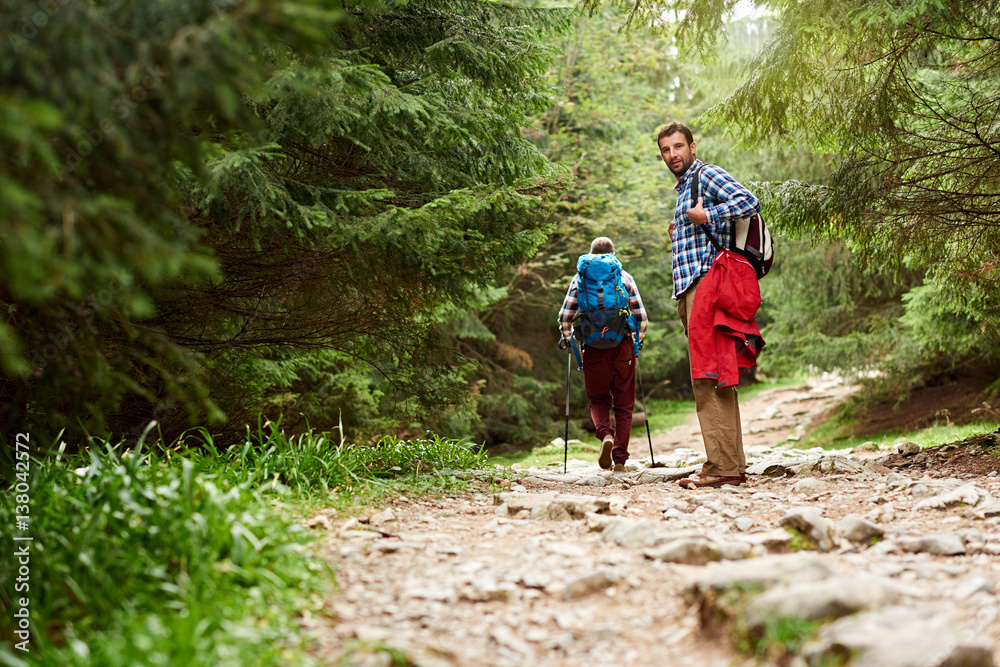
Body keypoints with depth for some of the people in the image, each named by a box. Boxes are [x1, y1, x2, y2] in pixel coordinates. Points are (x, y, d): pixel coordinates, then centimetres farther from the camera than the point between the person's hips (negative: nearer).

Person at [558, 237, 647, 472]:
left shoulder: (581, 278, 8)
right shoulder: (625, 277, 9)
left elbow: (564, 316, 1)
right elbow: (642, 318, 5)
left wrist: (568, 339, 17)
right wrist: (637, 341, 20)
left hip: (594, 349, 0)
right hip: (623, 347, 0)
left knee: (598, 400, 15)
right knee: (624, 405, 8)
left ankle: (605, 434, -13)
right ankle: (620, 459, 3)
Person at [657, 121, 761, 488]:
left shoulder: (707, 175, -1)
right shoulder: (684, 188, 28)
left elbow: (749, 202, -18)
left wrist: (706, 215, -16)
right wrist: (681, 234, 19)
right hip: (689, 285, 10)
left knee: (707, 377, -16)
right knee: (715, 378, 7)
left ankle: (722, 466, -18)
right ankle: (733, 466, 9)